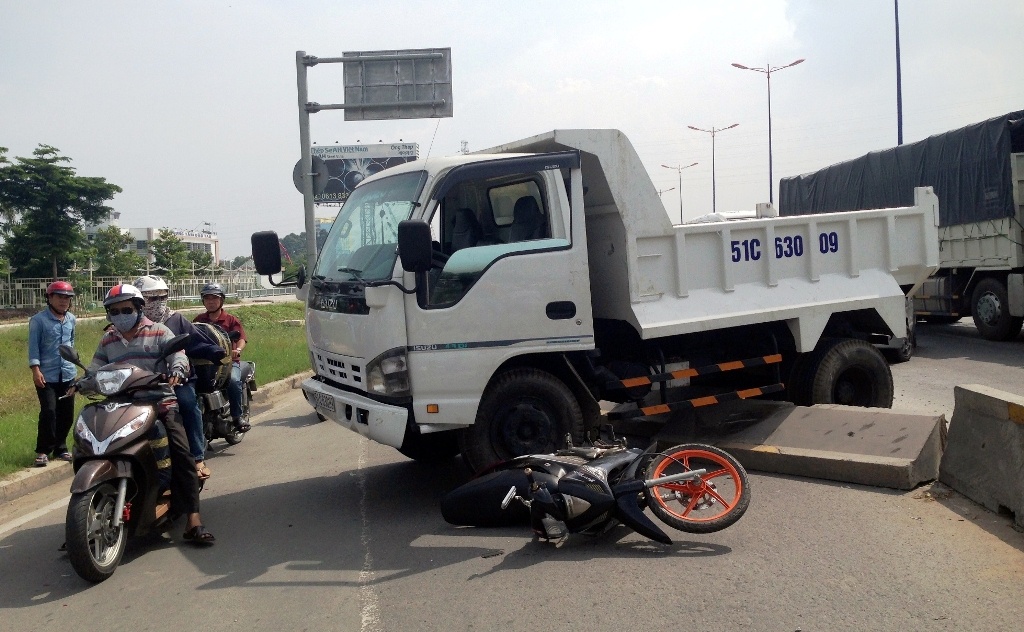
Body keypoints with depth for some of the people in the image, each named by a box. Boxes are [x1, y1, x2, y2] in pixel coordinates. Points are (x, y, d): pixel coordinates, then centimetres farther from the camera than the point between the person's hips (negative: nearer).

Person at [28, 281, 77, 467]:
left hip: (68, 375, 5)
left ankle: (60, 448, 22)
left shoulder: (71, 319, 9)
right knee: (48, 412, -12)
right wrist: (35, 369, -17)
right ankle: (43, 451, -1)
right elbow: (33, 346, -10)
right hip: (46, 376, -5)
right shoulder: (38, 320, -7)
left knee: (67, 414, 9)